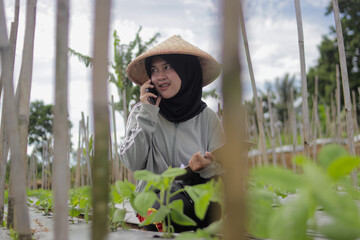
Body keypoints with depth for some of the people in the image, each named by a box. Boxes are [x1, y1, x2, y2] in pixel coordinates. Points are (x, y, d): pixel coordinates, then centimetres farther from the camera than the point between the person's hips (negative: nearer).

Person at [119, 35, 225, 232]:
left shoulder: (207, 118, 7)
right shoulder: (141, 112, 7)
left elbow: (222, 171, 5)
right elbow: (132, 164, -4)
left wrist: (208, 167, -19)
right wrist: (147, 115, -8)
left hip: (197, 205, 1)